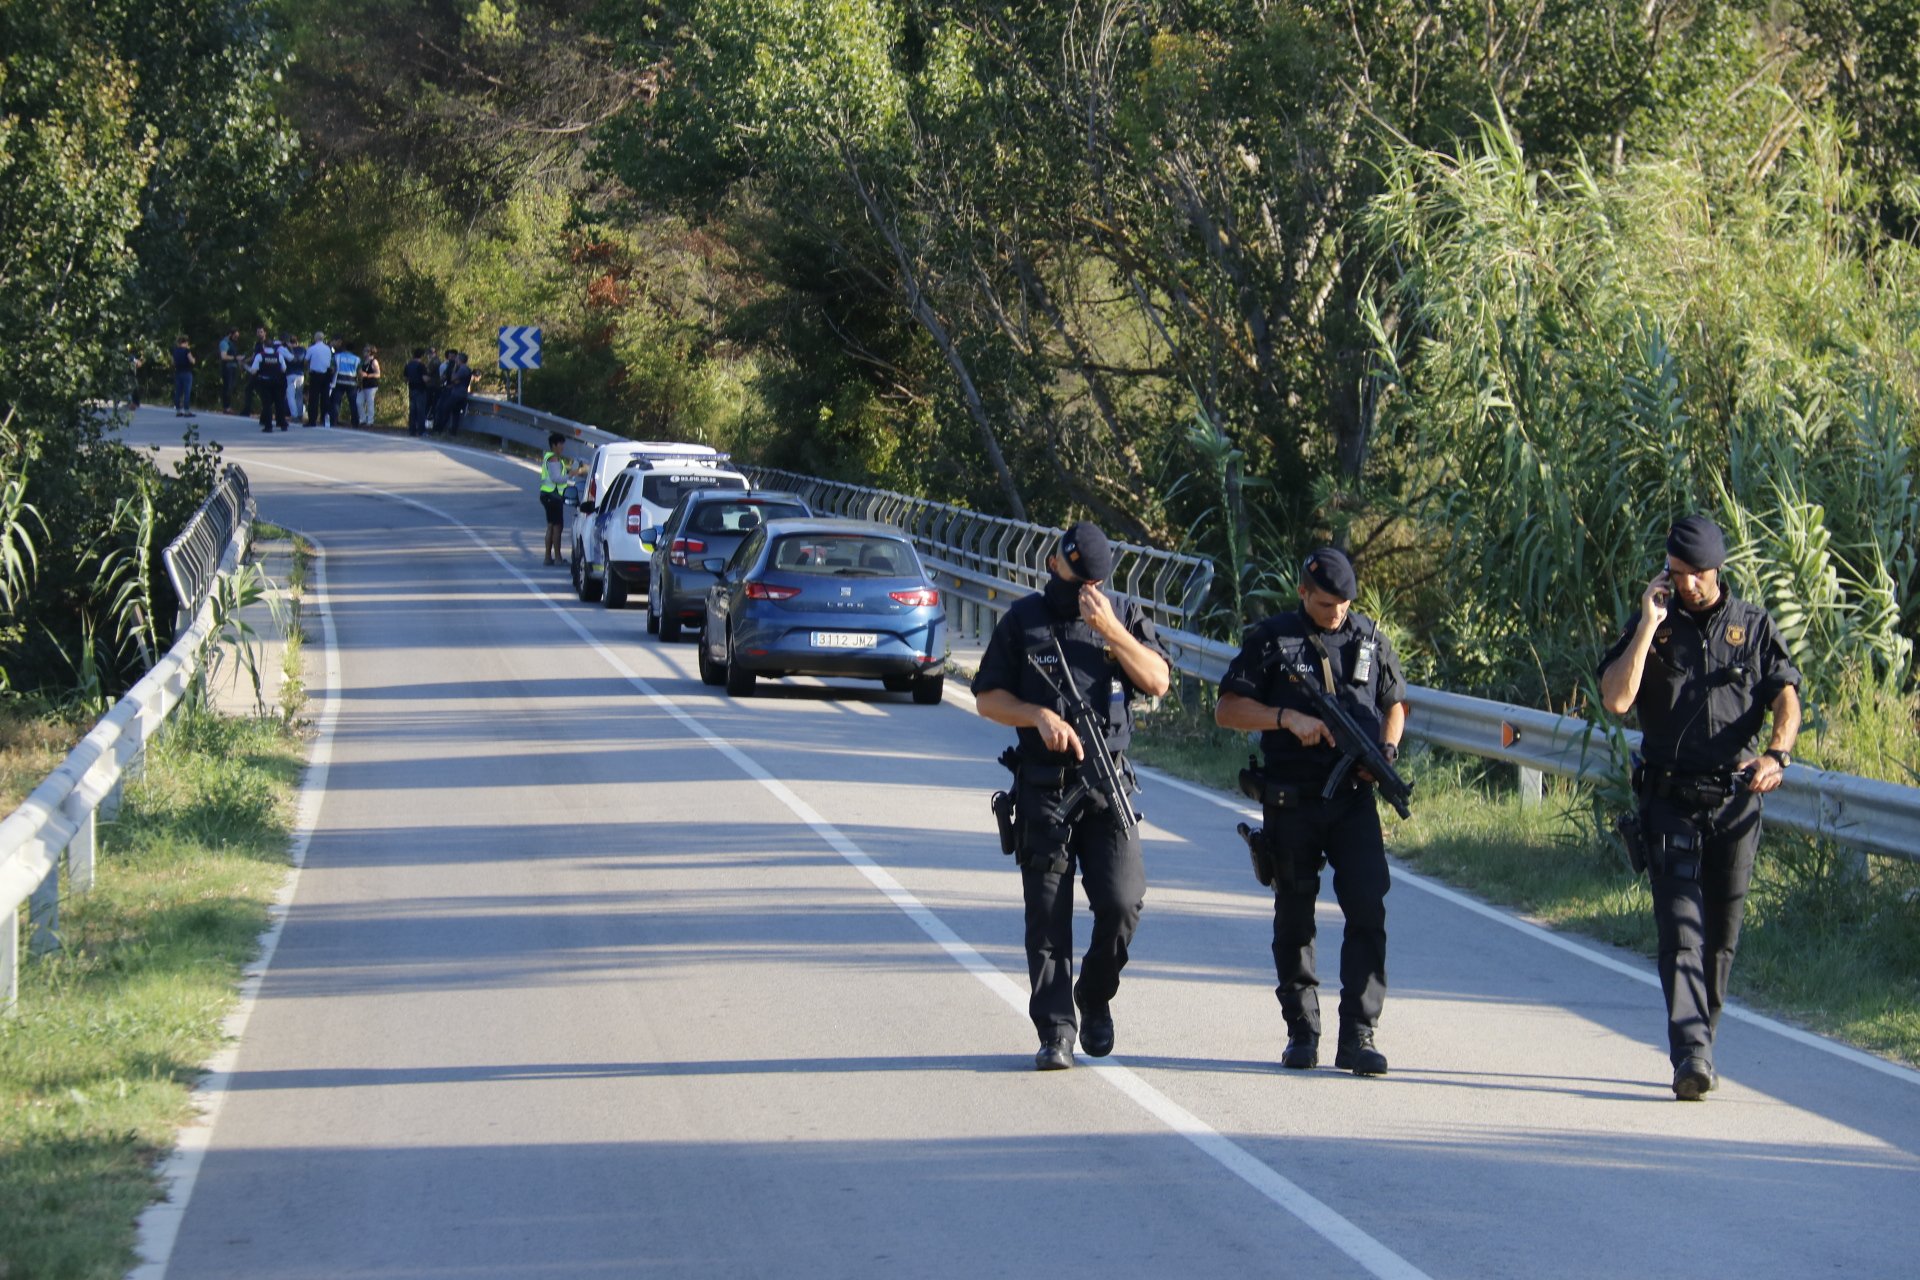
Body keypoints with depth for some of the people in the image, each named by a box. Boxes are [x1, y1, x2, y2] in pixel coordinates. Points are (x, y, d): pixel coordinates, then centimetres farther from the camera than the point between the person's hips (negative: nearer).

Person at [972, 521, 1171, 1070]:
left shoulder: (1125, 616, 8)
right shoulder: (1023, 620, 6)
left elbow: (1157, 681, -4)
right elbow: (987, 697, 5)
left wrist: (1110, 629, -13)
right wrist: (1040, 716, -12)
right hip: (1043, 790, 0)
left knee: (1122, 903, -9)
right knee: (1047, 916, -1)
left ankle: (1094, 997, 16)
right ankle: (1055, 1031, 4)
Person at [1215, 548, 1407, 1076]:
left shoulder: (1371, 638, 9)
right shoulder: (1270, 639, 0)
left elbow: (1395, 703, 20)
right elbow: (1227, 709, -3)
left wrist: (1387, 748, 0)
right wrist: (1287, 718, -16)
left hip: (1354, 800, 2)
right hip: (1292, 802, -2)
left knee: (1368, 912, -9)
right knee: (1294, 919, 6)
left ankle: (1358, 1037, -8)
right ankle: (1301, 1032, 18)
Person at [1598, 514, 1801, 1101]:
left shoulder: (1754, 627, 8)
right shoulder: (1650, 626, 6)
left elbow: (1786, 698, -3)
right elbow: (1616, 699, -8)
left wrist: (1776, 753, -23)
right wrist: (1650, 624, -11)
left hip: (1736, 800, 2)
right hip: (1670, 802, -1)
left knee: (1721, 935, 8)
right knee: (1681, 927, -13)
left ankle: (1699, 1047, 21)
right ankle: (1691, 1056, -22)